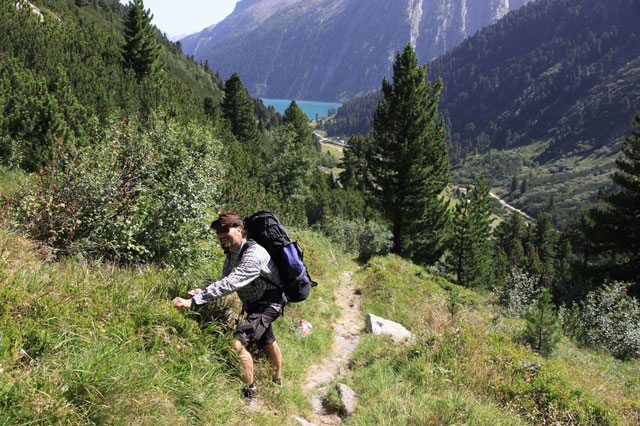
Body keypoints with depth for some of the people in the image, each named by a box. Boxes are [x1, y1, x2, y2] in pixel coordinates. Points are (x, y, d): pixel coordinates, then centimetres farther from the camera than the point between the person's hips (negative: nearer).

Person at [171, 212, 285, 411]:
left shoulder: (254, 253, -31)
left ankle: (251, 394, -9)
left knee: (238, 344, -24)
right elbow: (226, 284, -3)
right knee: (268, 342, 29)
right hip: (253, 304, 10)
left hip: (268, 304, -10)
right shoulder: (231, 254, -1)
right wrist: (203, 292, -23)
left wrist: (194, 301, -44)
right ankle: (277, 381, 53)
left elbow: (231, 283, -41)